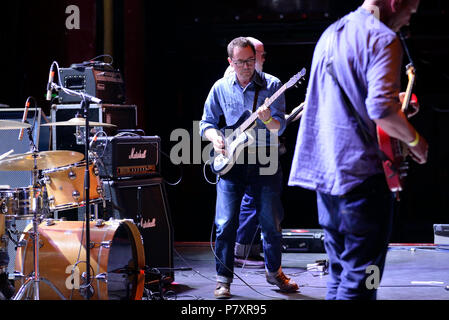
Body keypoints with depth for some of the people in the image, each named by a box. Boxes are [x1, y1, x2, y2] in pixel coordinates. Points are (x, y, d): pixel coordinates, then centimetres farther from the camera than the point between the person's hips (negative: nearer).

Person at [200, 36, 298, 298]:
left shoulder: (272, 85, -1)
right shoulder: (221, 88, 4)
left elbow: (280, 126, -7)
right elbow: (206, 122, 13)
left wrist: (268, 120, -30)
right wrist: (214, 137, -8)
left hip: (265, 162, 0)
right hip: (231, 162, 1)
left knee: (272, 223, 5)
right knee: (225, 224, -7)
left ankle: (274, 271, 27)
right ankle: (224, 279, 7)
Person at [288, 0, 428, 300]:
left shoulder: (330, 34, 18)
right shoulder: (383, 39, -11)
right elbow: (381, 111, -23)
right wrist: (415, 140, -6)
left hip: (325, 171, 9)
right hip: (362, 174, -9)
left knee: (340, 272, 16)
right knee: (360, 278, -4)